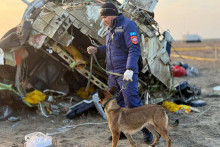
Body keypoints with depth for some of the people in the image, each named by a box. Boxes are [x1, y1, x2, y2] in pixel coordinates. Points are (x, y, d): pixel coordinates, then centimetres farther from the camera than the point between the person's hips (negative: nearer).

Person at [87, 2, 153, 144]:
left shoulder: (128, 25, -11)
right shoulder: (112, 28, 17)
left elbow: (135, 49, -19)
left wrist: (130, 69, -28)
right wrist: (97, 49, 12)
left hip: (126, 72, -9)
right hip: (112, 72, 9)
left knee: (132, 102, -11)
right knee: (115, 103, 10)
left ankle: (147, 131, 1)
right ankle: (122, 131, 21)